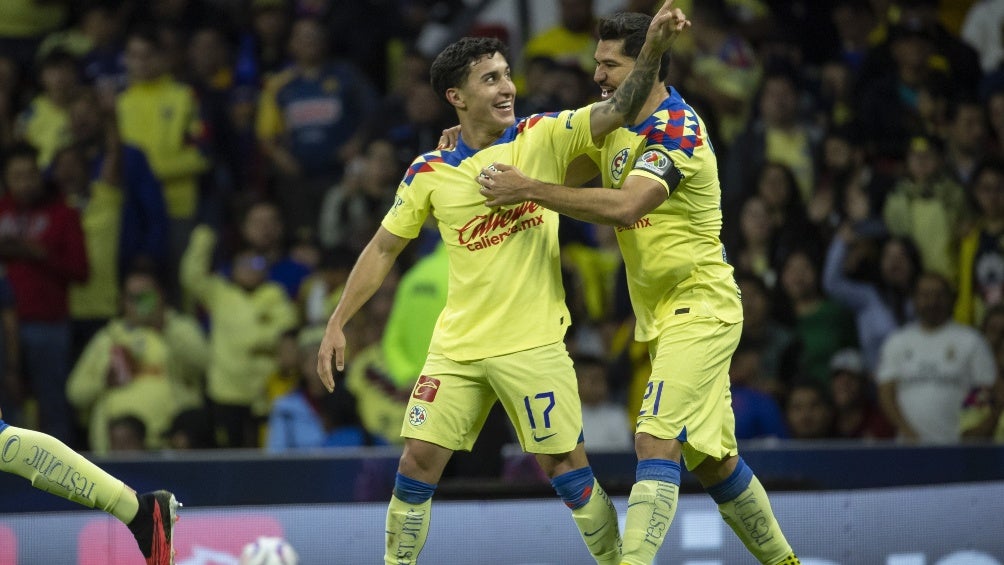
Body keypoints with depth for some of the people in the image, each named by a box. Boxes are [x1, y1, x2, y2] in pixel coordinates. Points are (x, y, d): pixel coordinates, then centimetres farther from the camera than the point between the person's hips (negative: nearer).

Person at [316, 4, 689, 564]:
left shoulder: (543, 137, -4)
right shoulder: (430, 172, 2)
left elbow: (618, 109, -17)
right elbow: (384, 248, 10)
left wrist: (653, 49, -33)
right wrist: (337, 324, 6)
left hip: (533, 343, -2)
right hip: (457, 345, 2)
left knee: (566, 465, -2)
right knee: (418, 462, 1)